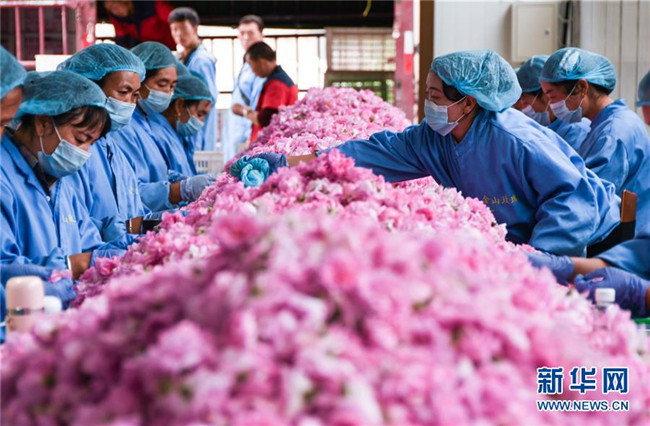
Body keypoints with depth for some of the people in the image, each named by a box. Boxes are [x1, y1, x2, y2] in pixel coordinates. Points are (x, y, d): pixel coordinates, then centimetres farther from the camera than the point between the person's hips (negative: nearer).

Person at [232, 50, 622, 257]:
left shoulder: (513, 140, -26)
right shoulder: (434, 140, -4)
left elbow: (574, 194, -27)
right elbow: (377, 150, -4)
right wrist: (284, 163, -7)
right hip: (505, 243, 7)